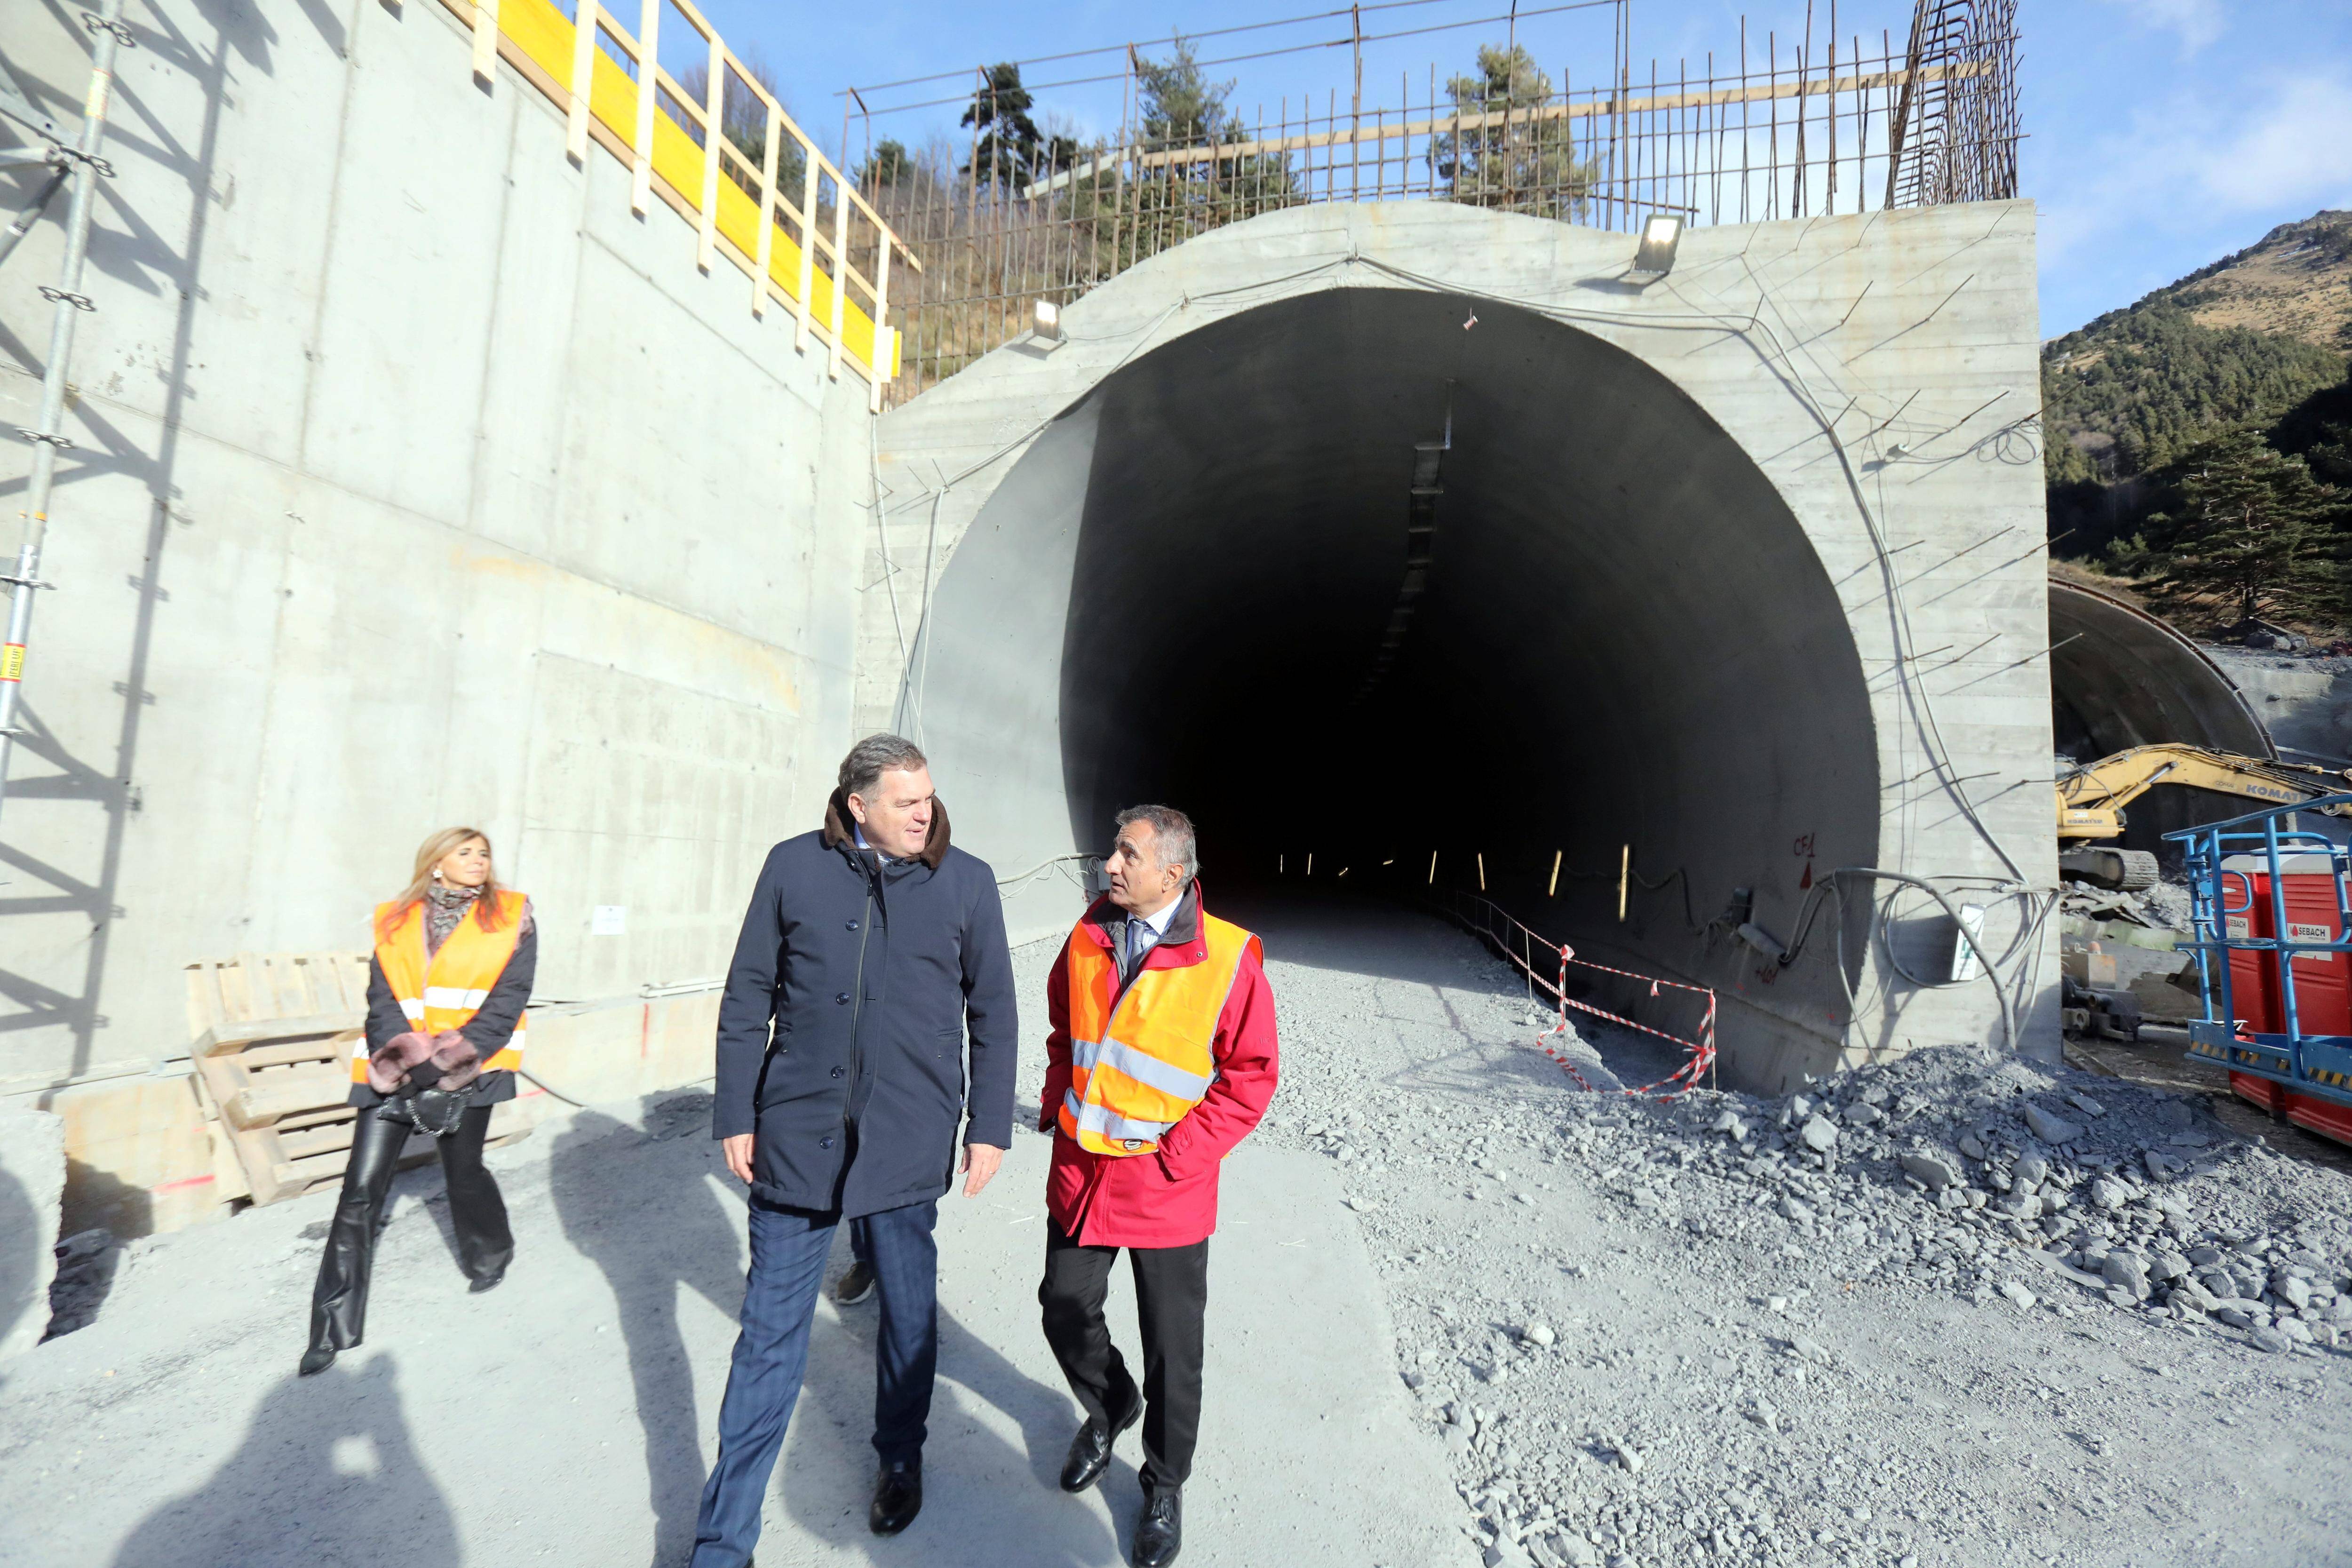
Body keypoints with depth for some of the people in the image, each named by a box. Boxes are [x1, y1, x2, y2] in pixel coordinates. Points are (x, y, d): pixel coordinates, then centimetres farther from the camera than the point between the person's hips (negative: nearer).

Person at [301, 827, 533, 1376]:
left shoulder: (512, 917, 0)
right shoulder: (396, 921, 7)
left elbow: (508, 998, -6)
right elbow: (381, 1000, 2)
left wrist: (451, 1057, -14)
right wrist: (409, 1053, -14)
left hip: (469, 1068, -2)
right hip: (394, 1069, 2)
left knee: (463, 1171, 9)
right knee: (361, 1189, -1)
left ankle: (490, 1256, 39)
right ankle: (334, 1327, 13)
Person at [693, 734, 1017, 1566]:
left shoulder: (967, 881, -5)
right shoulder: (793, 867, -4)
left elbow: (992, 1013, 1)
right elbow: (748, 997, 3)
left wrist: (989, 1125, 2)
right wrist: (735, 1115, 4)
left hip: (908, 1139, 0)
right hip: (797, 1132, 0)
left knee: (909, 1314, 18)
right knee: (770, 1338, 10)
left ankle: (900, 1459, 46)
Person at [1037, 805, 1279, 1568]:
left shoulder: (1228, 956, -18)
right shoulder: (1090, 935, -2)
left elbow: (1251, 1074, -12)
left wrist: (1177, 1155, -14)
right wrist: (1059, 1106, 3)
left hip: (1166, 1187, -4)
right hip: (1079, 1169, 5)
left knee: (1172, 1349, 12)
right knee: (1066, 1312, 19)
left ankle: (1164, 1487, 40)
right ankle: (1108, 1408, 51)